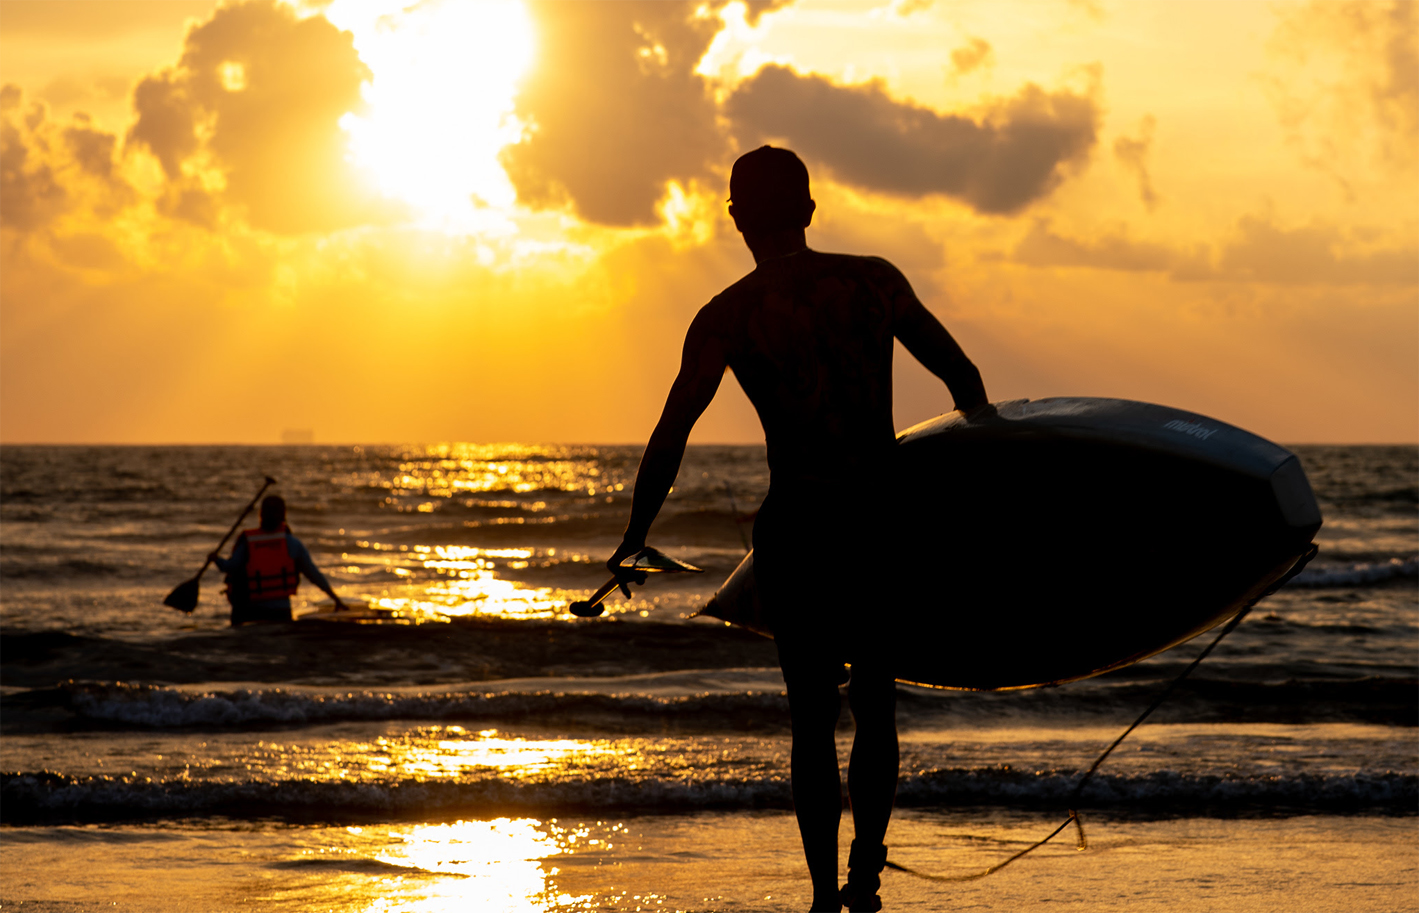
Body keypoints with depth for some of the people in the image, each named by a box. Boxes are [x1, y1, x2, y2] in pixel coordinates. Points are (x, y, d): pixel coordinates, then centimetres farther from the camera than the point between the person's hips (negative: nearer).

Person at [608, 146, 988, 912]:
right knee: (876, 705, 18)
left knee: (813, 718, 7)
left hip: (800, 527, -2)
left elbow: (669, 440, -9)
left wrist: (634, 542, 1)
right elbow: (964, 380, 12)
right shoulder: (876, 282, 4)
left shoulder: (727, 317, -3)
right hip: (887, 522, 2)